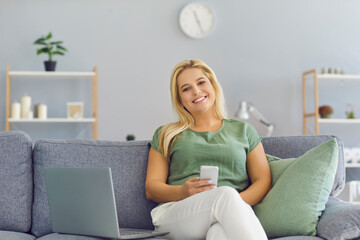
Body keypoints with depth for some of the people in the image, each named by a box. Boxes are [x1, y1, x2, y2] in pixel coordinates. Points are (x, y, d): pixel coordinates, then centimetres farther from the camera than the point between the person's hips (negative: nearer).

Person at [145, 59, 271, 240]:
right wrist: (183, 192, -11)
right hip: (176, 214, 1)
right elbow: (151, 188, 12)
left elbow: (263, 181, 14)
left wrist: (237, 202, -10)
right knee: (226, 193, -36)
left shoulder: (243, 130, 24)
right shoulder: (166, 135, 21)